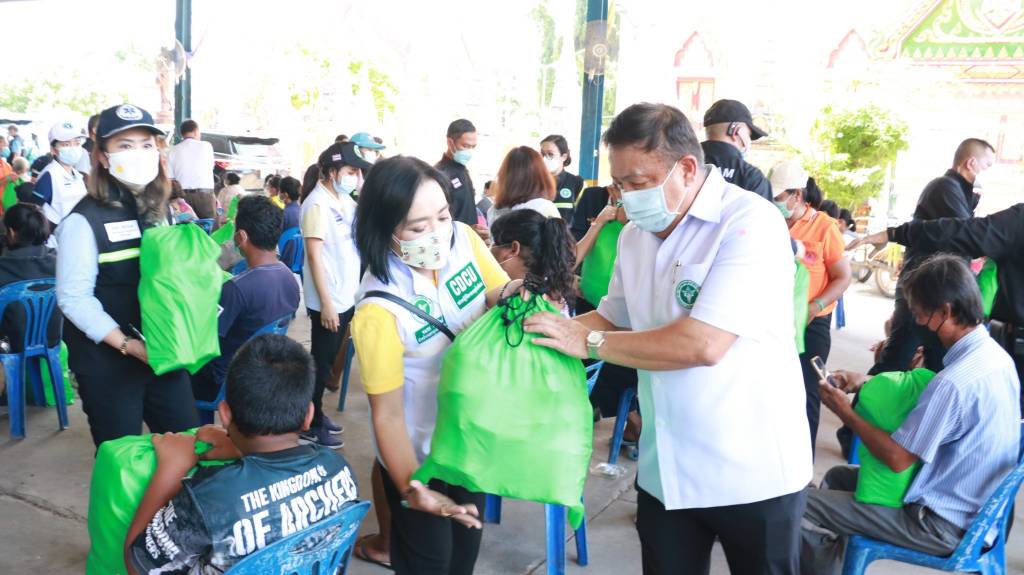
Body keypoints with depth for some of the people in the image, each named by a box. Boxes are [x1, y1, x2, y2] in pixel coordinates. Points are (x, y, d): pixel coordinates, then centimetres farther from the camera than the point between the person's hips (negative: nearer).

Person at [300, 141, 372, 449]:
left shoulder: (344, 200, 7)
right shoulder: (317, 204, -17)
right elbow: (314, 256, -19)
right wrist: (326, 303, -20)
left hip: (346, 297, 8)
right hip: (328, 301, -8)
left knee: (327, 362, 19)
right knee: (320, 364, 5)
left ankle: (317, 414, 32)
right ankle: (312, 424, 18)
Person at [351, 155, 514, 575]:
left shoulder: (463, 238, -18)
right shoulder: (378, 308, -32)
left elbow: (497, 294, -1)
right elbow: (386, 413, -25)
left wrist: (509, 296, -25)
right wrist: (411, 489, -36)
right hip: (420, 451, -5)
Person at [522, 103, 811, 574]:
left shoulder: (751, 223, -18)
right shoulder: (635, 234, 5)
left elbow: (703, 344, -27)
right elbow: (614, 318, 17)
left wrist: (589, 343, -20)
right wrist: (556, 327, -3)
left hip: (753, 473, -6)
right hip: (665, 469, 6)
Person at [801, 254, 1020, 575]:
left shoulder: (954, 381, -31)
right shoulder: (994, 354, -1)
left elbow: (898, 459, -25)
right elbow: (933, 401, 14)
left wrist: (844, 412, -12)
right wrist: (867, 383, 3)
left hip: (944, 524, -10)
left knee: (805, 510, -10)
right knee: (837, 477, 21)